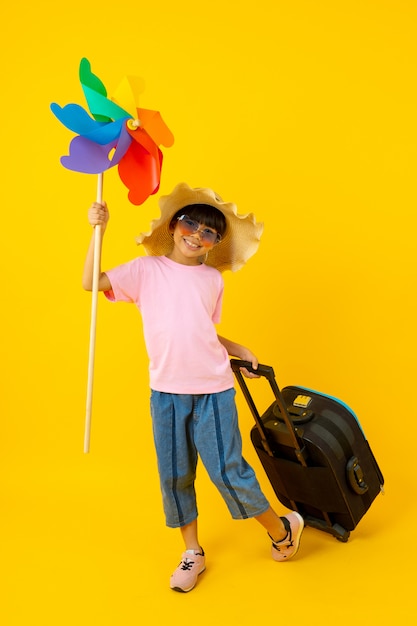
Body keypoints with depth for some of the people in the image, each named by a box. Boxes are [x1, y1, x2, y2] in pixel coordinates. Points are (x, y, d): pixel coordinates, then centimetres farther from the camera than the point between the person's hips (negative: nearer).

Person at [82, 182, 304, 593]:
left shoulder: (213, 279, 8)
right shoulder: (146, 270, 2)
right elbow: (92, 283, -8)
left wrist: (238, 350, 10)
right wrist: (98, 230, -13)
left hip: (213, 389, 0)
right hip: (166, 391, 0)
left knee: (227, 469, 1)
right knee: (174, 475, 9)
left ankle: (281, 529, 26)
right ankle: (192, 553, 30)